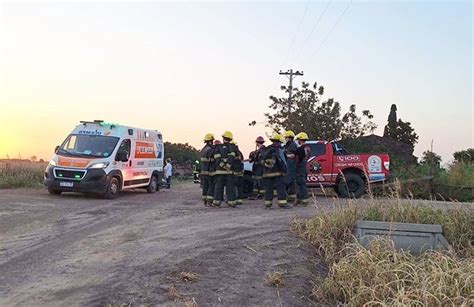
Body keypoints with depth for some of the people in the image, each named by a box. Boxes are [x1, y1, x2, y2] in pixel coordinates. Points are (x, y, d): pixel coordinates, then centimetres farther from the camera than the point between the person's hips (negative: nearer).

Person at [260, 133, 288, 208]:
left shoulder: (266, 150, 15)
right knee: (281, 188, -3)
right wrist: (285, 170, -1)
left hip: (267, 173, 6)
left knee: (268, 188, 10)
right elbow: (281, 161, -10)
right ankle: (282, 203, -8)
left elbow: (261, 160, 17)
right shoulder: (278, 149, -5)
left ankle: (267, 203, 10)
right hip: (277, 172, -6)